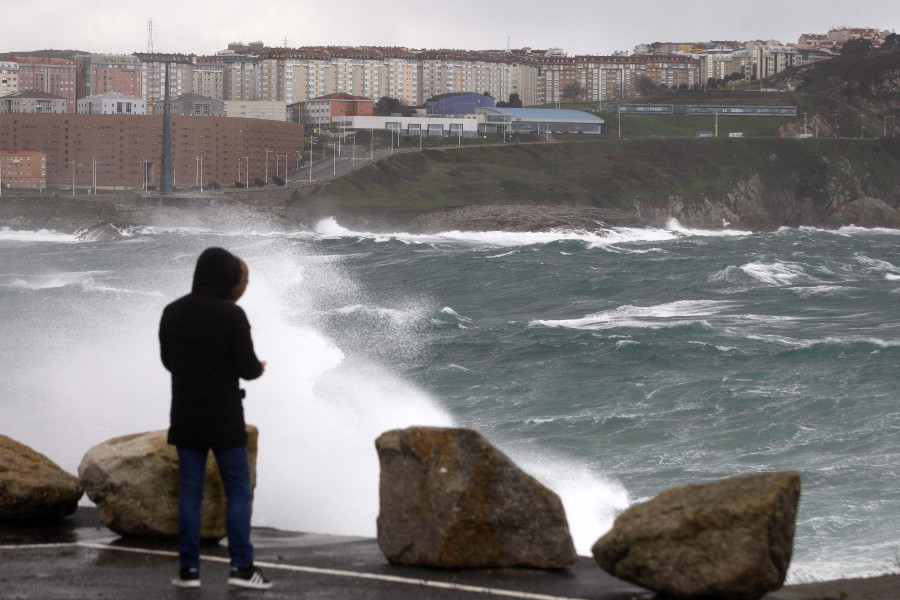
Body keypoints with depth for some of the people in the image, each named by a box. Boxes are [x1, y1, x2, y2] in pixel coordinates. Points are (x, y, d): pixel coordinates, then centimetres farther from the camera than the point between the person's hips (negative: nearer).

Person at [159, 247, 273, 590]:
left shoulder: (172, 314, 3)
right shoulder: (231, 315, -14)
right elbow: (246, 367, -13)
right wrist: (259, 368, 9)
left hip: (185, 415, 4)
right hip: (224, 417, -4)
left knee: (189, 491, 8)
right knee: (238, 490, 3)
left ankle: (188, 568, 6)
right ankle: (241, 566, -1)